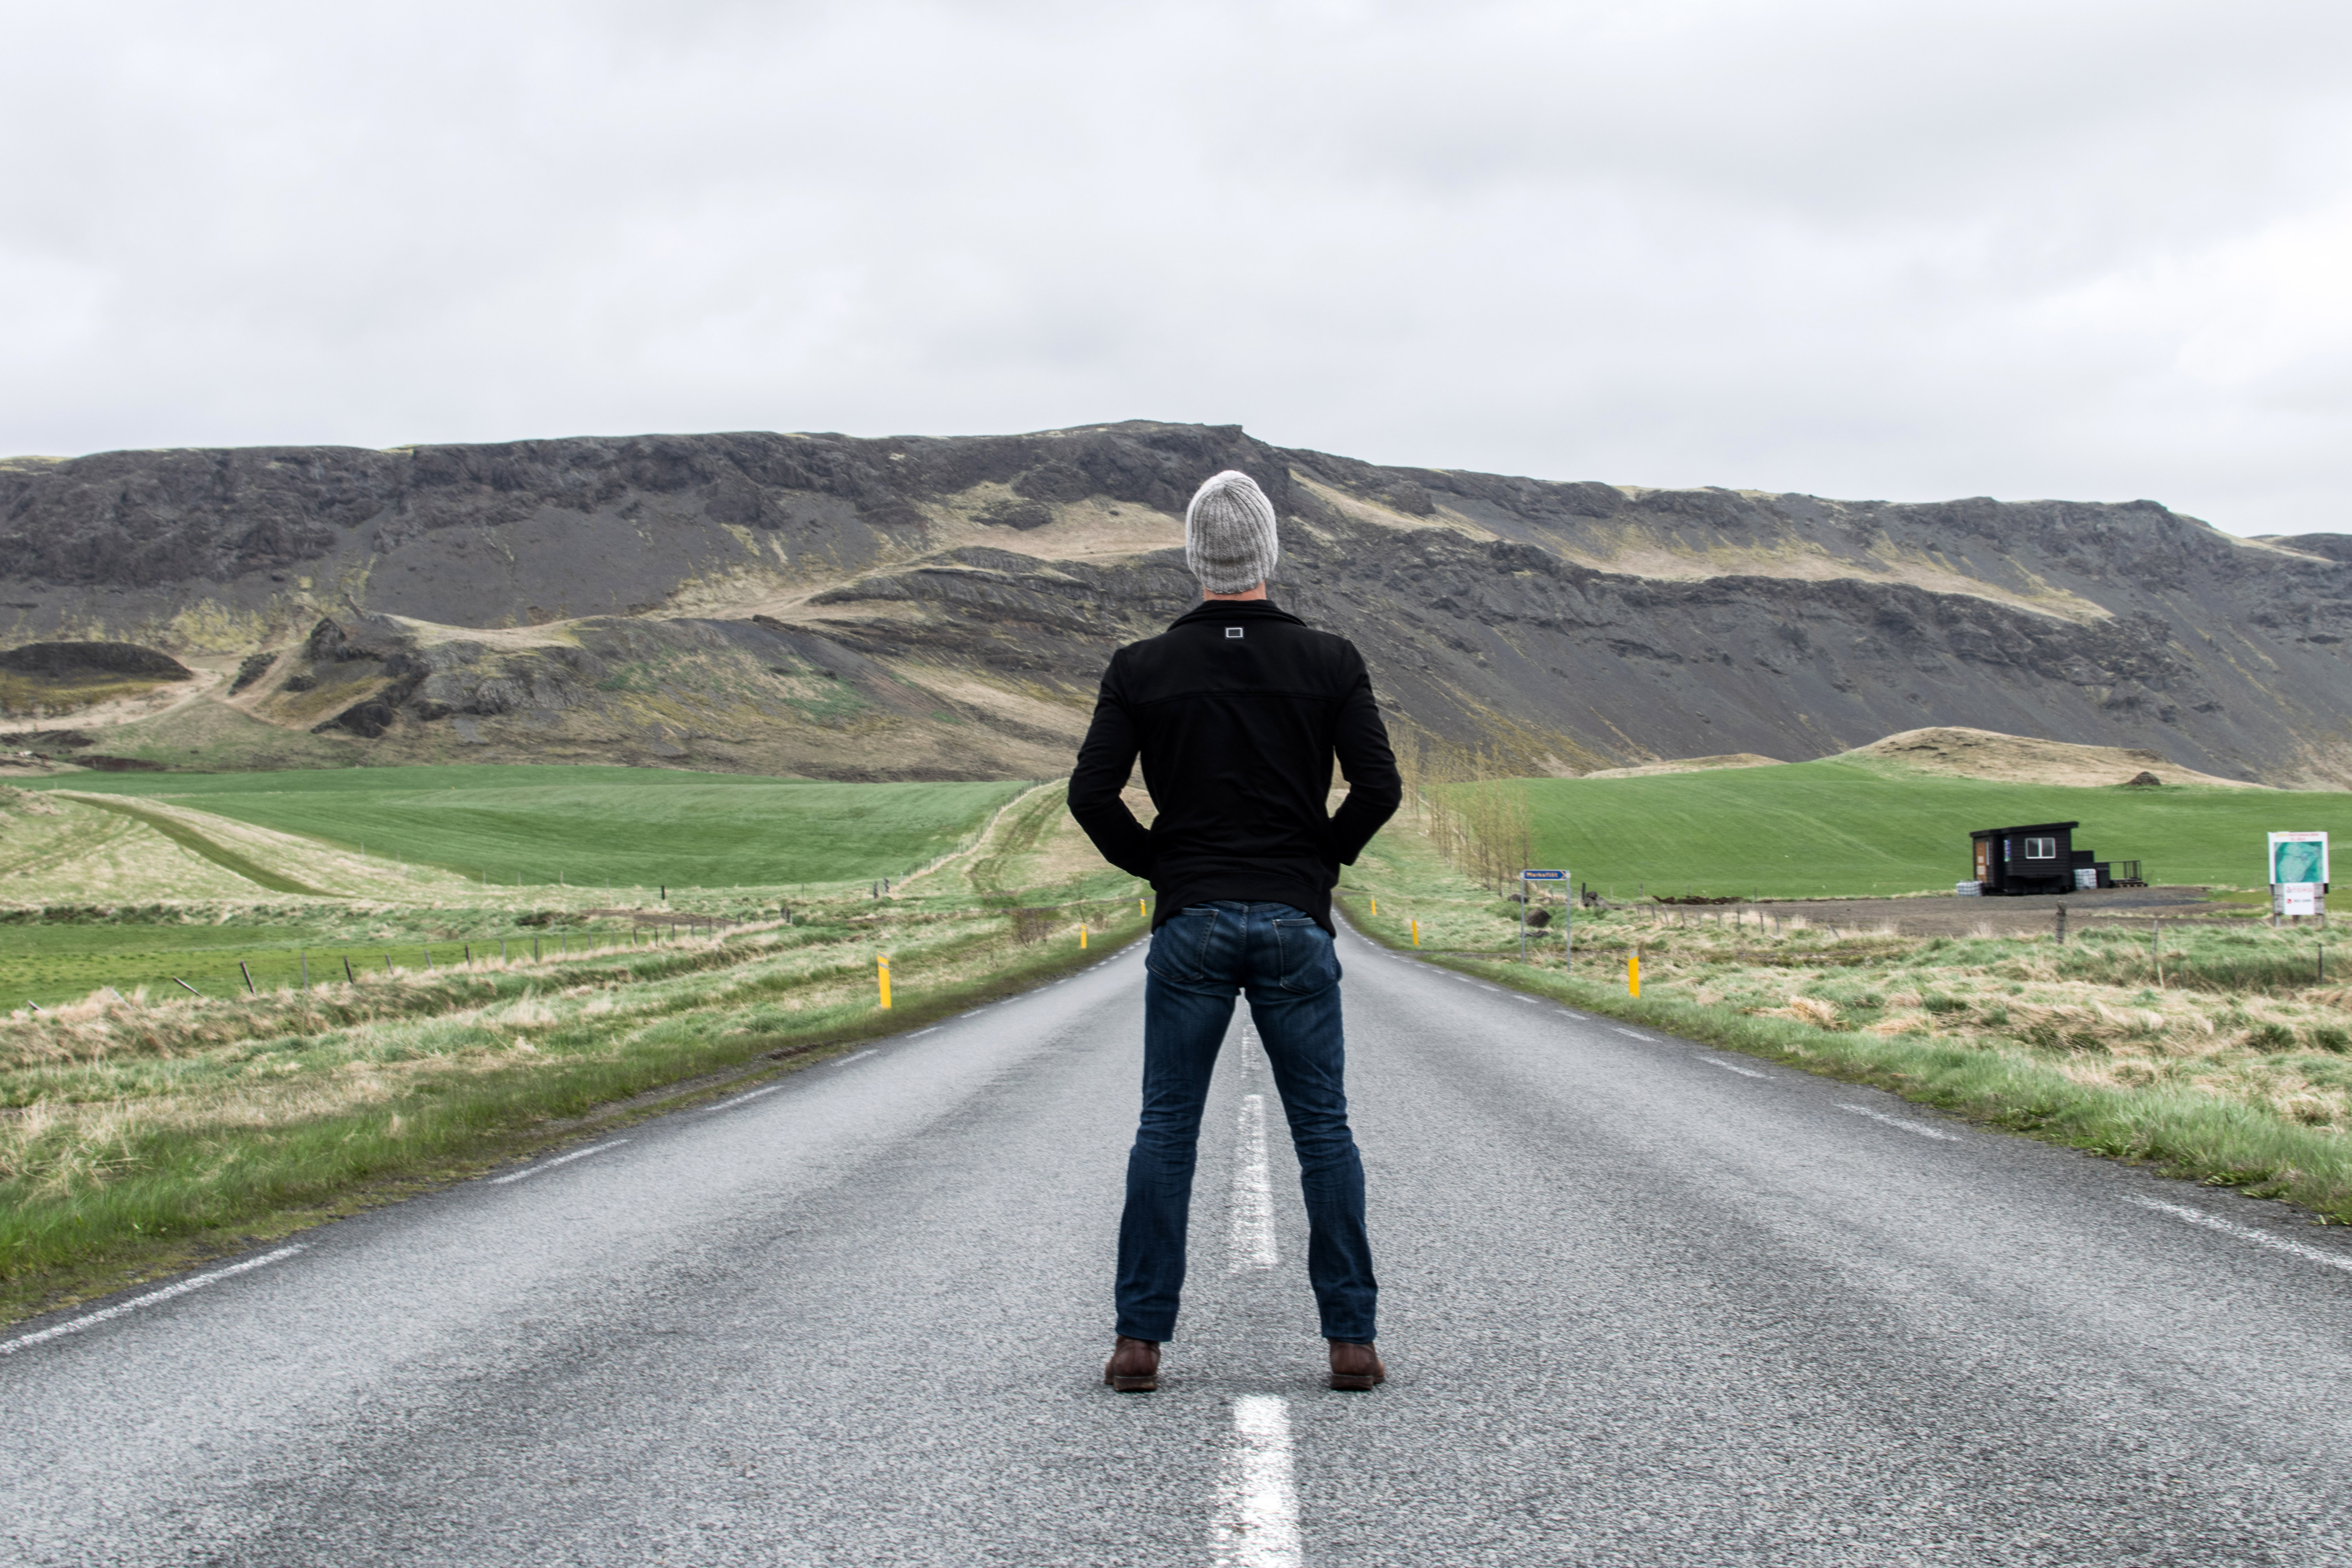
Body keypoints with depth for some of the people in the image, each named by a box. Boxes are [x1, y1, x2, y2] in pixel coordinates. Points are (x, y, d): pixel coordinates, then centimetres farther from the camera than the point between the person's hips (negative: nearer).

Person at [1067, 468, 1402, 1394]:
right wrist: (1323, 859, 9)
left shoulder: (1142, 669, 1)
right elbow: (1379, 786, -7)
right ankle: (1352, 1340, 5)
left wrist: (1154, 864, 9)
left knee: (1165, 1131, 5)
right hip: (1296, 922, 0)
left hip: (1190, 924, 0)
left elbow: (1091, 793, -5)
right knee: (1324, 1129, 5)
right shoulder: (1330, 662, 0)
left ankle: (1140, 1341, 4)